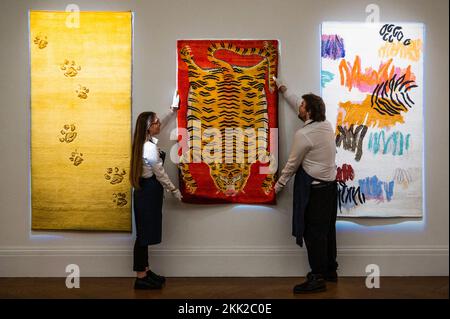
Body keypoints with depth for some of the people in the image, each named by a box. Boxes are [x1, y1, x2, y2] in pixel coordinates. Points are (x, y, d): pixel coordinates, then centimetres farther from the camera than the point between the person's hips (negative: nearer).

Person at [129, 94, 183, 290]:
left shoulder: (145, 141, 7)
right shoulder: (150, 148, -22)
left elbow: (161, 126, 25)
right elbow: (160, 173, -17)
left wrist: (172, 111, 25)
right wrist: (174, 190, -7)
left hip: (146, 189, 10)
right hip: (149, 191, -10)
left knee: (146, 233, 15)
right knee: (145, 234, -2)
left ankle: (144, 271, 25)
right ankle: (141, 278, 8)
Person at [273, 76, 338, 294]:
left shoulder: (303, 134, -19)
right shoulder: (326, 125, 5)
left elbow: (292, 164, -10)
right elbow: (298, 105, 18)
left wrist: (279, 185, 5)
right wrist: (281, 88, 27)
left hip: (314, 188, -9)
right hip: (330, 185, 9)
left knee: (313, 233, -1)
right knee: (327, 230, 16)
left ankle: (317, 278, 6)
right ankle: (330, 271, 28)